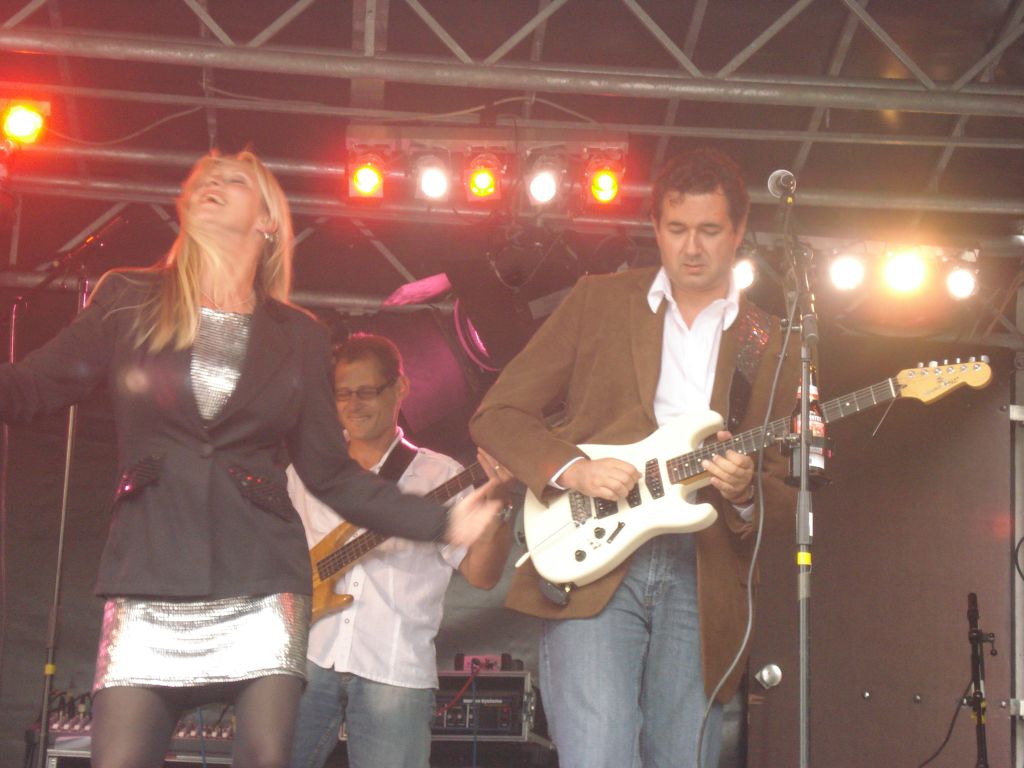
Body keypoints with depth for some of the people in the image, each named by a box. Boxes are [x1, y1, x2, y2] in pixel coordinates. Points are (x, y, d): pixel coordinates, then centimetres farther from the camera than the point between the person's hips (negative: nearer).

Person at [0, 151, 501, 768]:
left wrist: (442, 522, 4)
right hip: (149, 577, -1)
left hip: (261, 580, 1)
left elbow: (330, 473, 12)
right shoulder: (129, 301, 9)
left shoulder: (299, 336, 12)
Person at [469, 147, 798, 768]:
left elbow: (784, 494, 14)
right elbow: (496, 414, 8)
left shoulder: (771, 345, 15)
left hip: (702, 581, 2)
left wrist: (744, 491, -9)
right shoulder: (598, 301, 11)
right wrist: (570, 467, -10)